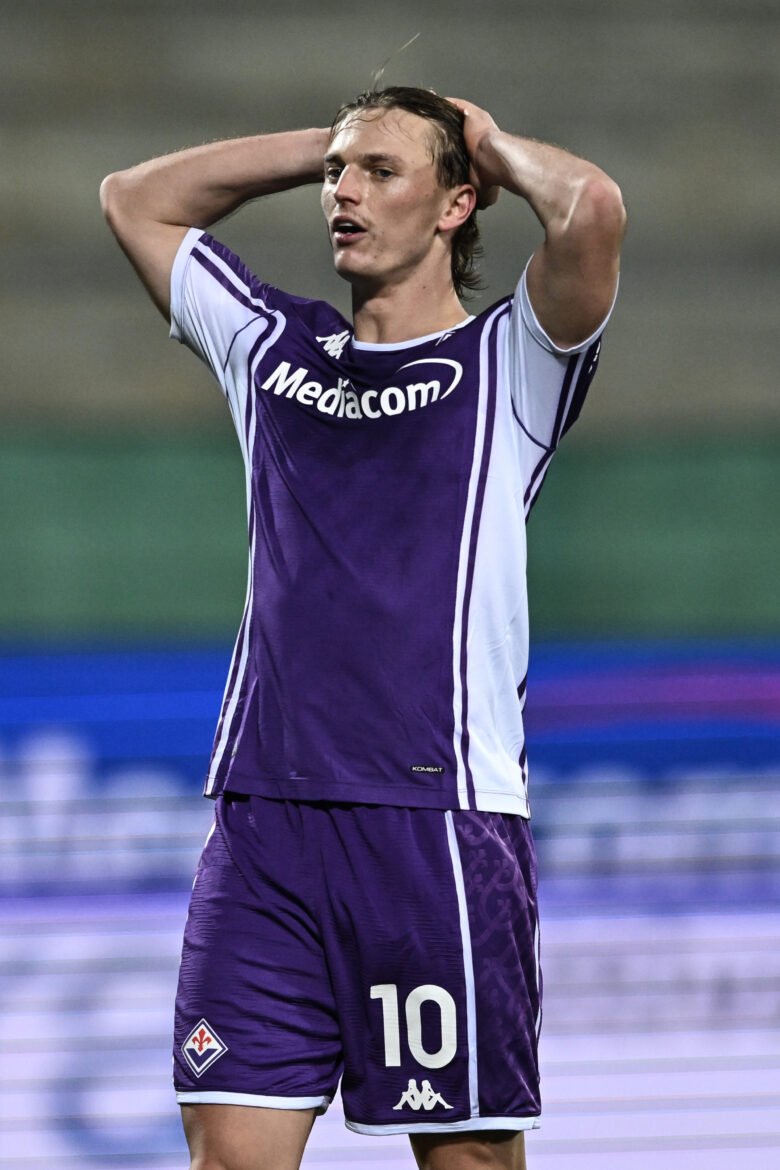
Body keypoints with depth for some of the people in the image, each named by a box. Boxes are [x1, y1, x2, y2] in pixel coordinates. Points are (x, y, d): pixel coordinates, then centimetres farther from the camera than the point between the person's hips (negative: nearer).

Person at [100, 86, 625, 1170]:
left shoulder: (508, 364, 5)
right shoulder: (273, 345, 19)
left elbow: (593, 210, -14)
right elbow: (134, 199, 30)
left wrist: (493, 147, 7)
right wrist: (329, 142, 24)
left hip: (439, 823, -4)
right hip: (263, 823, 4)